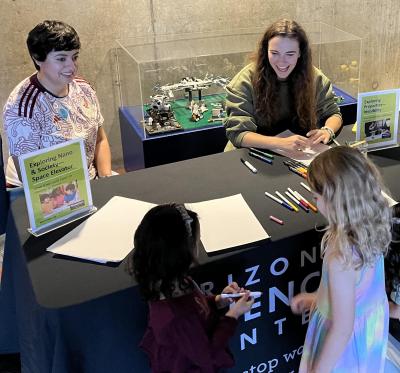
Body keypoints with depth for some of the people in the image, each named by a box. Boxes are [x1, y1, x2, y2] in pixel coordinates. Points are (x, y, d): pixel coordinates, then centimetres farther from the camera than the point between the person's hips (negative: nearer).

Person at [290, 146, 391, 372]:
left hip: (348, 341, -7)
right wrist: (317, 298, 14)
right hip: (372, 323, 7)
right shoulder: (371, 227, -14)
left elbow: (342, 328, -28)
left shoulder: (341, 257, -38)